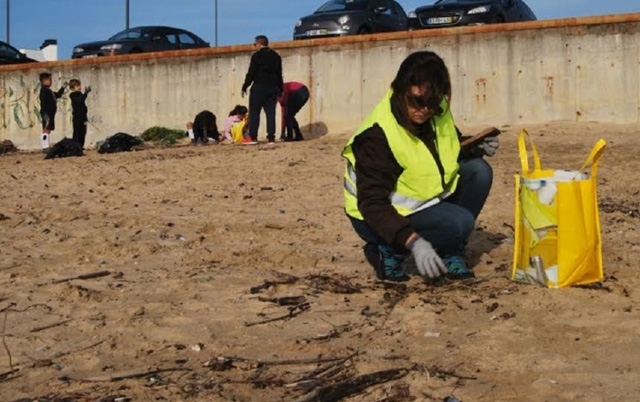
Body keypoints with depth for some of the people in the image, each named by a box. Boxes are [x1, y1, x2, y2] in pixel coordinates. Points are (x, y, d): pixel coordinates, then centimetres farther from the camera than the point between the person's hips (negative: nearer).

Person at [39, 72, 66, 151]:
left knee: (49, 130, 10)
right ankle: (45, 147, -15)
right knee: (46, 130, -12)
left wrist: (63, 88, 25)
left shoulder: (48, 90, 19)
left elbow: (57, 95, 33)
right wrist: (45, 114, -26)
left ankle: (46, 147, 13)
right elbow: (43, 102, -19)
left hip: (51, 114, 10)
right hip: (47, 114, -10)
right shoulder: (44, 90, -11)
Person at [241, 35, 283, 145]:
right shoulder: (276, 56, 13)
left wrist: (245, 86, -2)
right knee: (270, 113, 4)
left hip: (259, 87, -6)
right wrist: (280, 89, 22)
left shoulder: (257, 56, -7)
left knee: (254, 112, -2)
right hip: (273, 88, 6)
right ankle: (271, 138, -1)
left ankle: (253, 137, -8)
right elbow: (279, 74, 17)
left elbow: (251, 73, -9)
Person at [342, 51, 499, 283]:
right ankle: (388, 252, -8)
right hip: (375, 217, -7)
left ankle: (450, 254, -4)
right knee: (459, 222, -27)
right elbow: (372, 203, -30)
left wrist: (478, 149, -10)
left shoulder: (437, 112, -6)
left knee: (479, 172, -13)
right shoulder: (377, 135, -27)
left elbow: (454, 152, 14)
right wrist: (414, 242, -41)